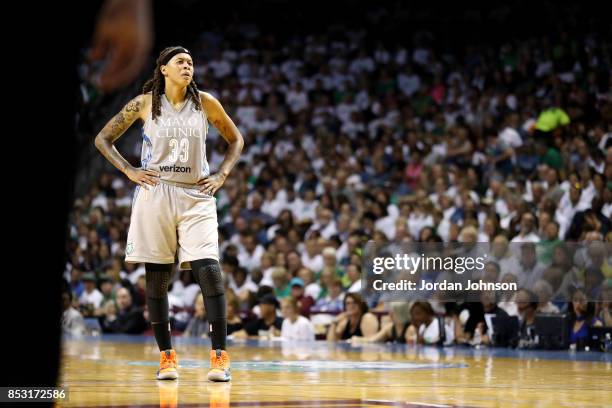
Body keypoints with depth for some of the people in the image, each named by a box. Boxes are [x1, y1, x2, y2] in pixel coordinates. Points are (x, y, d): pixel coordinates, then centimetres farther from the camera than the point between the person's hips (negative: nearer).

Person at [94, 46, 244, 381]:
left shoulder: (205, 103, 4)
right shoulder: (145, 103, 2)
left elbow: (235, 140, 17)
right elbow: (103, 139, 9)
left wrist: (222, 175, 4)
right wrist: (129, 171, -2)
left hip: (196, 196, 0)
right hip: (155, 194, 0)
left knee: (209, 271, -14)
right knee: (156, 277, 2)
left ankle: (219, 355, -11)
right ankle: (166, 357, 11)